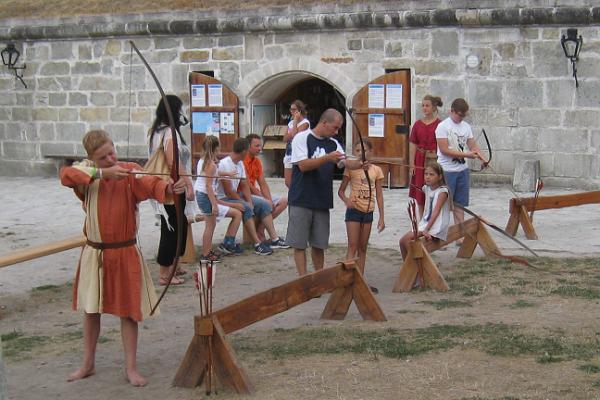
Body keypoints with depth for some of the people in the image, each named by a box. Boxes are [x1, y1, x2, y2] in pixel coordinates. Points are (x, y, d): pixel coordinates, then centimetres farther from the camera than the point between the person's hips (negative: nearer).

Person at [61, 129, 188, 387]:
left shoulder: (129, 172, -9)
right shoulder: (87, 172, -2)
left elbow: (151, 185, -29)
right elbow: (65, 175, -24)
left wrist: (169, 188, -51)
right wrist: (103, 173, -29)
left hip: (125, 253, -2)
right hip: (94, 253, 3)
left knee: (128, 311, 4)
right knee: (90, 310, 15)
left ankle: (131, 368, 16)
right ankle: (88, 364, 32)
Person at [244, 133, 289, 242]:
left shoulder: (257, 161, 11)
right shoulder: (242, 161, -17)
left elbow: (263, 184, 9)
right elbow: (247, 185, -20)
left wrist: (269, 199, -9)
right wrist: (266, 200, -19)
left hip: (256, 193, 9)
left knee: (283, 201, 0)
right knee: (267, 204, -31)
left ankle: (260, 227, -6)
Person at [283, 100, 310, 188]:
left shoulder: (305, 123, -7)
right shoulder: (290, 122, 14)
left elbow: (295, 136, -18)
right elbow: (285, 139, 8)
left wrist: (295, 121, -10)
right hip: (289, 154, 7)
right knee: (288, 183, 8)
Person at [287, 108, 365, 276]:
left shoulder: (333, 144, 12)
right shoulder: (302, 138, -6)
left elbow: (346, 163, -2)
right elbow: (303, 165, -16)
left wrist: (359, 164, -23)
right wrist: (327, 158, -25)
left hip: (322, 202, 5)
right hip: (301, 201, -5)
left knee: (319, 244, 11)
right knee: (299, 243, -1)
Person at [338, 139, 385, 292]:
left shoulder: (376, 170, 3)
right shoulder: (351, 168, -4)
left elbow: (379, 195, 6)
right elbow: (341, 190, -4)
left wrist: (381, 217, 4)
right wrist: (346, 201, -26)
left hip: (368, 212, 3)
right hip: (354, 211, -3)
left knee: (363, 248, 10)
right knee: (353, 247, -7)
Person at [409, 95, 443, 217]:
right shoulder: (417, 124, 6)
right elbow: (412, 145, 4)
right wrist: (411, 164, -2)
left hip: (434, 160, -3)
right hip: (420, 160, 3)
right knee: (419, 193, 7)